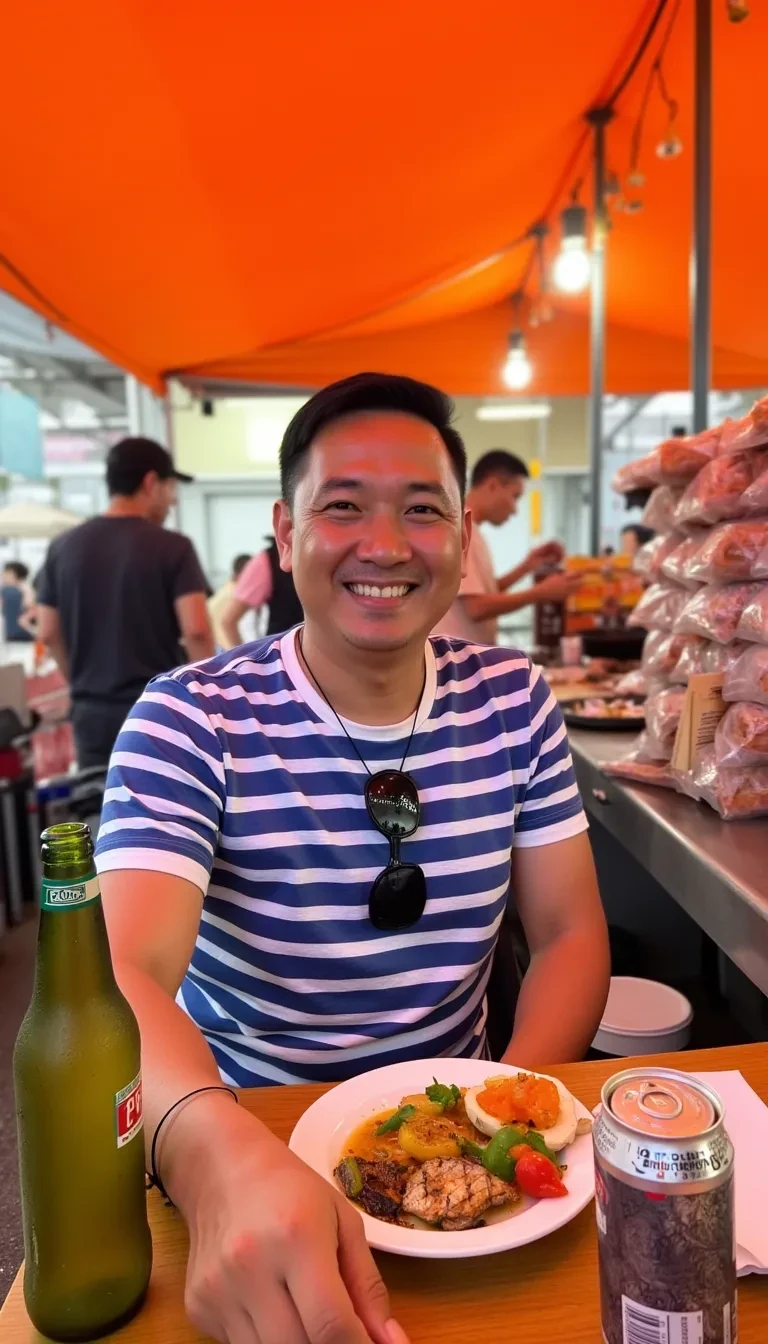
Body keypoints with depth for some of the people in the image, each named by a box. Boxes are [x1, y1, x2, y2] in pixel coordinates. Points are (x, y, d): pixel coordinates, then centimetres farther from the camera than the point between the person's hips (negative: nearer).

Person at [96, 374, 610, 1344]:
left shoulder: (513, 700, -4)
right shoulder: (193, 721, -15)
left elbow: (569, 934, -1)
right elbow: (129, 974, -25)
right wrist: (221, 1156, -45)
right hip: (242, 1135, -2)